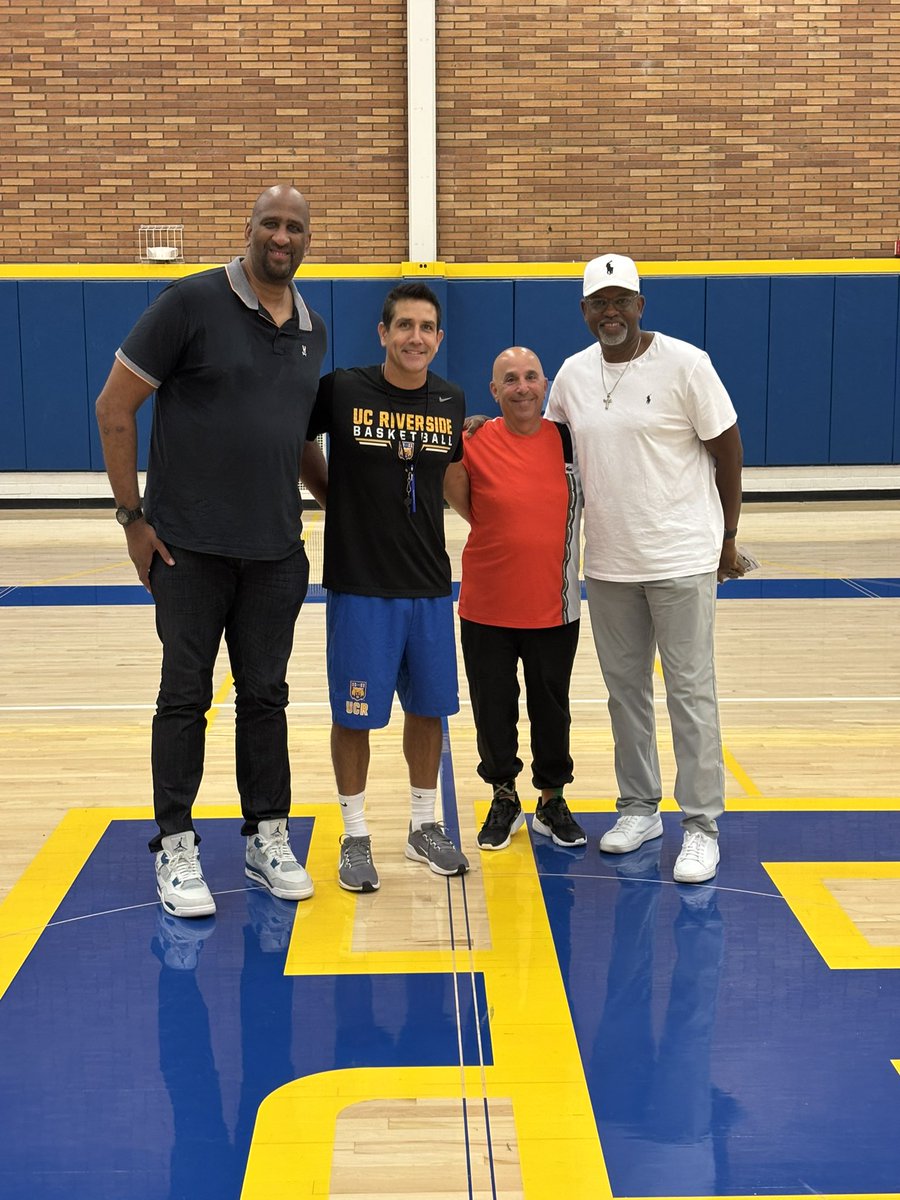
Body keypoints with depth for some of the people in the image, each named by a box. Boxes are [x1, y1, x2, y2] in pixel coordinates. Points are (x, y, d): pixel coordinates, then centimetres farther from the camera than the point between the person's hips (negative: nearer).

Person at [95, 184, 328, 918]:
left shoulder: (312, 330, 9)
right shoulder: (192, 304, -9)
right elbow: (115, 407, -7)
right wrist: (132, 515, -8)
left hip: (276, 550, 5)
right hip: (189, 547, -4)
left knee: (266, 694, 12)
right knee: (186, 695, 4)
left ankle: (268, 837, 24)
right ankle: (176, 848, 16)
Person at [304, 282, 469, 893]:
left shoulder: (452, 401, 3)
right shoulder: (341, 391, -10)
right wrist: (338, 500, -5)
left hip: (430, 584, 4)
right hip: (359, 583, -4)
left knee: (429, 707, 13)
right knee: (355, 713, 4)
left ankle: (424, 825, 30)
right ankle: (355, 835, 20)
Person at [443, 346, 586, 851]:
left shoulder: (569, 439, -2)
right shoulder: (474, 442, -5)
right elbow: (468, 510, 0)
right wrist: (451, 455, -12)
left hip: (553, 606, 0)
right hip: (487, 606, 0)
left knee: (551, 707, 12)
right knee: (493, 707, 11)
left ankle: (553, 800, 29)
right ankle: (504, 797, 30)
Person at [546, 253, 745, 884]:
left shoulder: (684, 363, -9)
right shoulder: (573, 372, 5)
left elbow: (727, 449, -4)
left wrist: (728, 536, 0)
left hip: (681, 559, -5)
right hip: (608, 562, 5)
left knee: (691, 691, -1)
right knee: (625, 688, 13)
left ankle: (702, 826, 8)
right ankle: (639, 807, 27)